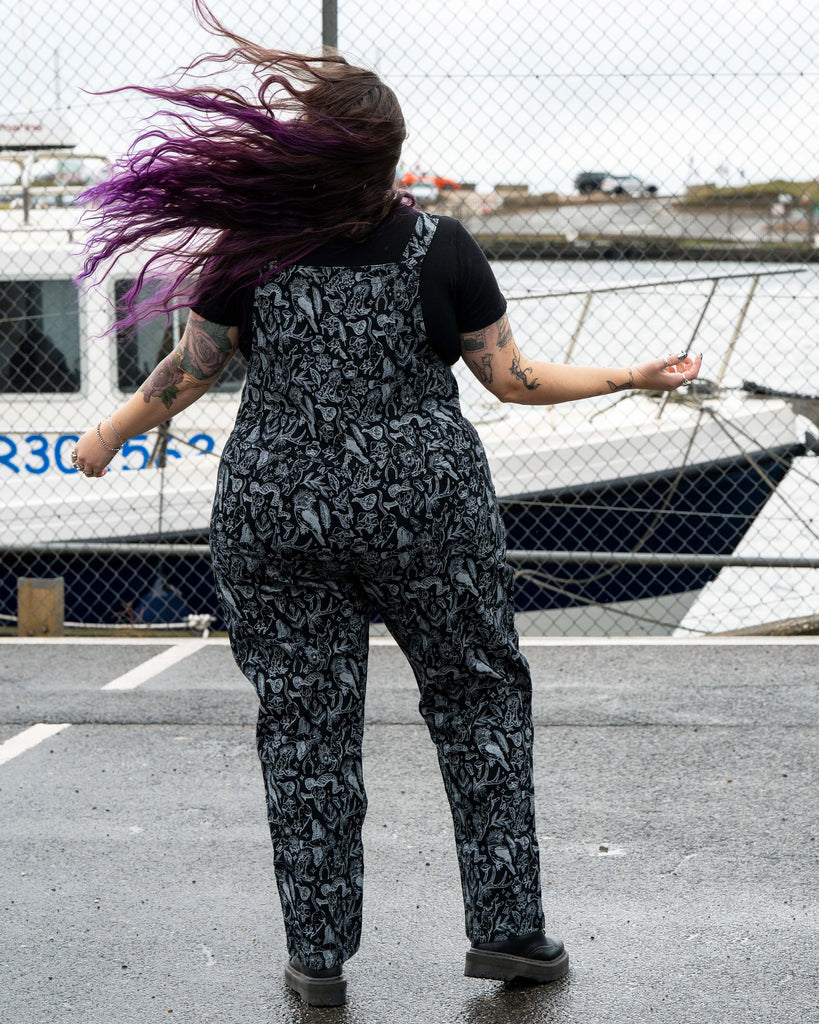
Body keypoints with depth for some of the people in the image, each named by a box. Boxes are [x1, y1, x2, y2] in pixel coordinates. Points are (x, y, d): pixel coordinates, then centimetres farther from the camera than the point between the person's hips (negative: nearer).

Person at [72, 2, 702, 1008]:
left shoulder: (250, 248, -5)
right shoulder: (440, 248, -6)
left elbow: (188, 371, 2)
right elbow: (512, 377, -2)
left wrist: (111, 433, 19)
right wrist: (632, 376, 10)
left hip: (276, 513, 1)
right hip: (425, 507, -1)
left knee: (303, 725, 8)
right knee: (479, 700, 14)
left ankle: (318, 955, 13)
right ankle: (506, 928, 15)